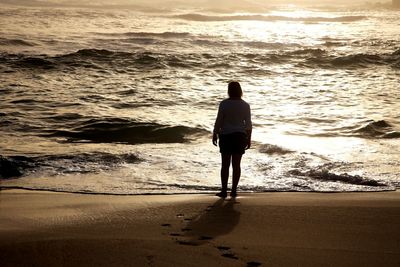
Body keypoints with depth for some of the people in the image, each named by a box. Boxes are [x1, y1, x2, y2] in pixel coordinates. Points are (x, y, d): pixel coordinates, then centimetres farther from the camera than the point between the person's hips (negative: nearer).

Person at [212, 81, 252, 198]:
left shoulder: (224, 104, -9)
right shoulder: (245, 105, -1)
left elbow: (219, 121, -7)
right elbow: (248, 124, 1)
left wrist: (215, 134, 4)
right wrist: (249, 138, 8)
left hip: (226, 136, -2)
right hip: (240, 136, 2)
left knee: (225, 164, 4)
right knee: (236, 164, 7)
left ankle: (224, 190, 3)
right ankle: (234, 190, 8)